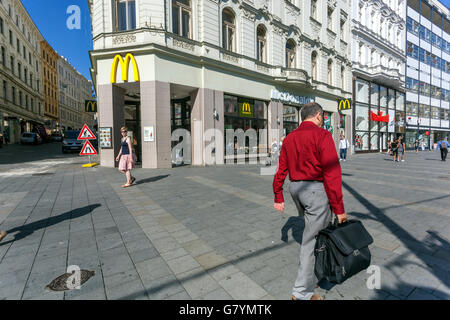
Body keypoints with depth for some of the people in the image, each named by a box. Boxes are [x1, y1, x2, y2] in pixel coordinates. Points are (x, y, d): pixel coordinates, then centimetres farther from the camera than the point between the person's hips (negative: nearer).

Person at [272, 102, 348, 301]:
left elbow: (281, 170, 9)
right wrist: (339, 209, -11)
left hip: (295, 189, 7)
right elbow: (332, 174, -15)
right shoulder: (322, 135, -10)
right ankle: (302, 292, 16)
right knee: (312, 239, 3)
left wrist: (278, 197, 16)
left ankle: (316, 274, 43)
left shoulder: (289, 138, 9)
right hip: (316, 189, -7)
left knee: (312, 231, 24)